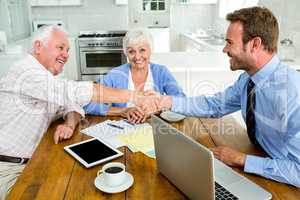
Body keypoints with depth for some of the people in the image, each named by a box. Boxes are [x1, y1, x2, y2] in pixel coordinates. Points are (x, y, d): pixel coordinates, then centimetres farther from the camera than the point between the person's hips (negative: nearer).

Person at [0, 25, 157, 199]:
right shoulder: (27, 72, -23)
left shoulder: (47, 76, 8)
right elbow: (77, 92, -33)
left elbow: (72, 102, 5)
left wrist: (70, 125, -20)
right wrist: (134, 97, -32)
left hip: (31, 161, 8)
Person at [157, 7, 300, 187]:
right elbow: (214, 105, 4)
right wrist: (167, 101, -4)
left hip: (283, 185, -6)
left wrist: (241, 159, -23)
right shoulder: (248, 79, -6)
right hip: (259, 156, 6)